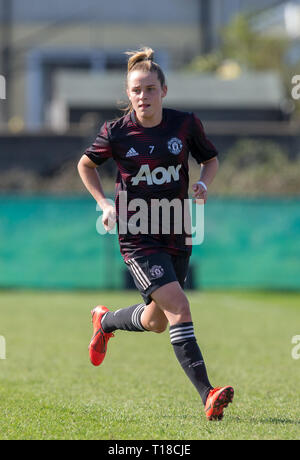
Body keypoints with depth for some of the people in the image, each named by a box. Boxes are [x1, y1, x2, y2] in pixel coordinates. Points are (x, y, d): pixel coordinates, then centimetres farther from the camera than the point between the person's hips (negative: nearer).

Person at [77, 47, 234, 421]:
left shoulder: (186, 124, -4)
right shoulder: (116, 132, -8)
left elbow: (211, 158, 13)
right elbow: (86, 165, 10)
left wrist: (203, 184, -8)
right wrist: (104, 203, -2)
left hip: (177, 233, 4)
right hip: (137, 236, -4)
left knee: (156, 322, 15)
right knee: (178, 307, -21)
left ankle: (105, 321, 48)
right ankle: (207, 395, -24)